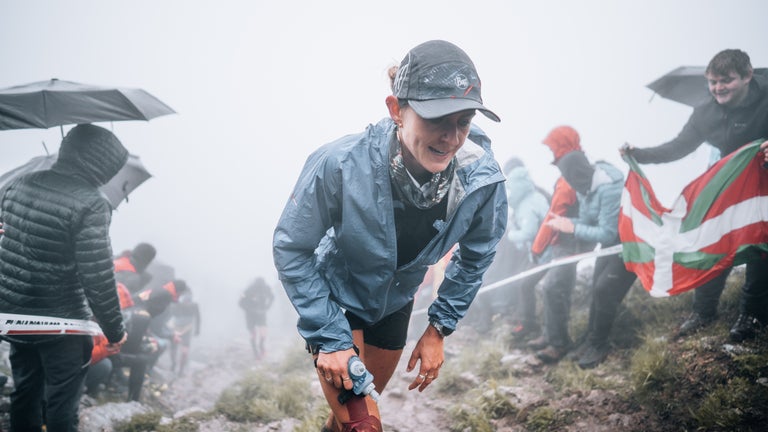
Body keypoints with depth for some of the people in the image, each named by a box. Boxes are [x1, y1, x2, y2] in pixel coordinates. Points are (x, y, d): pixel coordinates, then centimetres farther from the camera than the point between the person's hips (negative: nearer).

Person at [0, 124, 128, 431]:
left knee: (25, 392, 21)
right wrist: (115, 330, -10)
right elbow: (98, 278, -20)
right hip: (61, 325, -7)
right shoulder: (90, 204, -21)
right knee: (61, 405, 6)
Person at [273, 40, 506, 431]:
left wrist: (439, 328, -5)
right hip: (335, 300, -4)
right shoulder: (340, 165, -36)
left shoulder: (483, 180, -27)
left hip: (394, 305, 4)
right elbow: (291, 250, -22)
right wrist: (329, 337, -22)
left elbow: (475, 256, -6)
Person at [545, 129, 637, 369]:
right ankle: (592, 338, 20)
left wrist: (572, 227, -29)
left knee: (605, 290, -11)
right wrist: (565, 221, -19)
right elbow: (588, 220, -1)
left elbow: (607, 234, -33)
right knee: (597, 288, 7)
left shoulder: (610, 188, -34)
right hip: (611, 242, 9)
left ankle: (598, 344, 4)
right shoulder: (585, 186, -6)